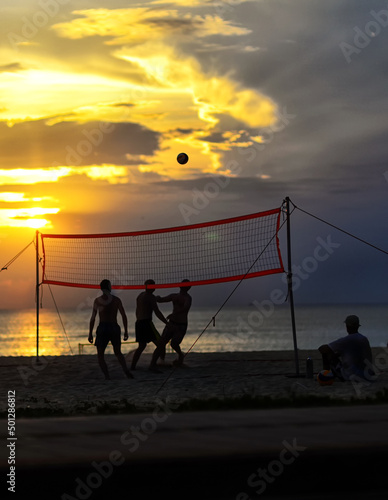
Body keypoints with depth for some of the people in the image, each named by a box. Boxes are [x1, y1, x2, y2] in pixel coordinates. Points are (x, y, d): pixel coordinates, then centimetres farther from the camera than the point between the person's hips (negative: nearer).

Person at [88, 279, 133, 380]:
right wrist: (126, 331, 6)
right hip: (115, 328, 2)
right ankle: (126, 370, -4)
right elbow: (124, 316, 0)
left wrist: (90, 333, 4)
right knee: (118, 353, 21)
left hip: (102, 329, -2)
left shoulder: (97, 300, 1)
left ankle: (107, 376, -9)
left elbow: (93, 318, -1)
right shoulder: (116, 299, 5)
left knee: (100, 355, 9)